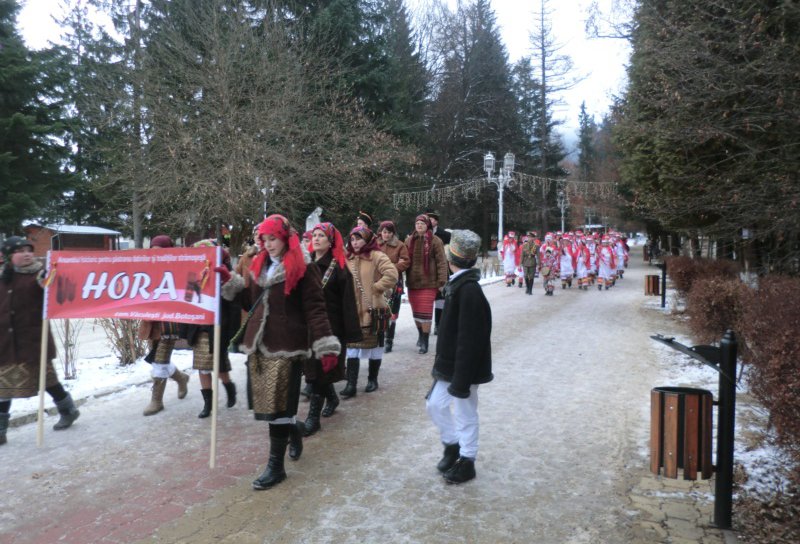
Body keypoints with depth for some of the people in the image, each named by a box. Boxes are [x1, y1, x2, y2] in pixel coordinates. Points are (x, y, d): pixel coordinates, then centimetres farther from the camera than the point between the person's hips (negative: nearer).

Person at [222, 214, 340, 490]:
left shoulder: (302, 267, -7)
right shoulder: (260, 265, 14)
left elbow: (315, 308, -13)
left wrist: (326, 347, -21)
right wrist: (231, 283, 11)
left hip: (286, 345, -6)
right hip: (259, 344, 7)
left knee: (277, 406, -2)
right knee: (267, 403, 12)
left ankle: (276, 466, 11)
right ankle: (294, 429, 41)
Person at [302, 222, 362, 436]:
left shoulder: (338, 266, -7)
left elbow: (347, 300, -10)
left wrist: (351, 332, -13)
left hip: (330, 324, -5)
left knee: (320, 370, -2)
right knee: (313, 368, 14)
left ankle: (313, 417, 7)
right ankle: (331, 397, 40)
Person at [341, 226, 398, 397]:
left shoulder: (376, 256, -11)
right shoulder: (348, 258, 8)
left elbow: (392, 275, -23)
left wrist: (376, 288, -17)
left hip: (373, 310, -5)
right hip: (353, 310, 5)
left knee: (374, 344, 10)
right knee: (352, 347, 4)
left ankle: (372, 379, 25)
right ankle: (351, 384, 7)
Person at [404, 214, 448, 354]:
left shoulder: (435, 241, -5)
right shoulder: (409, 240, 7)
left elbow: (441, 262, -6)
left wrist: (442, 282, -10)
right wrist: (405, 278, 3)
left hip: (428, 283, -4)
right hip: (412, 283, 4)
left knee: (425, 314, -4)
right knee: (416, 312, 15)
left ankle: (425, 342, 9)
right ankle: (421, 335, 38)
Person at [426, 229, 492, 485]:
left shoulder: (469, 291, -24)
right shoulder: (457, 284, 7)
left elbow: (469, 340, -25)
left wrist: (461, 379, -23)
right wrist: (442, 364, 19)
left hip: (463, 369, -9)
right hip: (449, 365, 9)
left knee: (465, 415, 7)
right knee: (435, 405, 18)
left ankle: (466, 463, 24)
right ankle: (452, 446, 38)